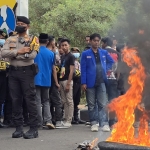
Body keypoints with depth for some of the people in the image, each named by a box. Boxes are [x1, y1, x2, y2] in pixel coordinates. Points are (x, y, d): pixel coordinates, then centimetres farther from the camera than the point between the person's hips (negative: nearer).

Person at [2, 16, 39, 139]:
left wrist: (13, 54, -8)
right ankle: (19, 128, 10)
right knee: (16, 100, 4)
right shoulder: (10, 40, 11)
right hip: (13, 72, 4)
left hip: (26, 71, -4)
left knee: (30, 99, -4)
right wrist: (18, 52, -18)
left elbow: (32, 55, -14)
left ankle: (33, 129, -2)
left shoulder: (33, 39, 1)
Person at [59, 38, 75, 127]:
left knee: (69, 101, -4)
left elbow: (71, 71, -12)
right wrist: (59, 82, 8)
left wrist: (68, 83, -17)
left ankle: (69, 120, -3)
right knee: (64, 101, 10)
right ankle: (65, 119, 14)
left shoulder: (71, 56, -6)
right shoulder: (62, 57, 15)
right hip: (61, 80, 8)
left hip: (67, 81, -7)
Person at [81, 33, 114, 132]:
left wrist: (107, 70, 5)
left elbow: (111, 62, 22)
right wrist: (83, 83, -7)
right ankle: (94, 123, 12)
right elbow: (83, 69, 0)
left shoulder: (104, 53, 9)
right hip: (90, 83, -1)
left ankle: (104, 124, -3)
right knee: (91, 105, 5)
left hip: (101, 82, 1)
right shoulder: (85, 54, 3)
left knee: (103, 104, -2)